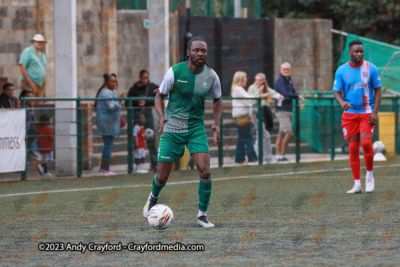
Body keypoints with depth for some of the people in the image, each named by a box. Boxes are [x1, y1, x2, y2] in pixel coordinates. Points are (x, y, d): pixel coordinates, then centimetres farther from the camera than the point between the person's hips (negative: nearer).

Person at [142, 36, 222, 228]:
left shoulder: (211, 76, -4)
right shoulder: (175, 72, -13)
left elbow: (217, 100, 13)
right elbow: (160, 96, -1)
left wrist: (216, 124, -2)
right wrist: (162, 116, -20)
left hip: (196, 128, 2)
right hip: (172, 128, -2)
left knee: (205, 172, -15)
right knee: (162, 177, 3)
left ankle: (202, 215, 0)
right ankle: (153, 198, 38)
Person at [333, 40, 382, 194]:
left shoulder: (371, 68, -1)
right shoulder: (341, 71, 2)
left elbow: (378, 91, 3)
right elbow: (337, 92, 3)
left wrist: (375, 112, -8)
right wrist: (342, 103, -20)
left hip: (367, 113, -2)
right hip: (349, 114, 2)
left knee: (366, 142, -18)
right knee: (353, 148, -1)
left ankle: (369, 176, 3)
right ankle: (357, 184, 4)